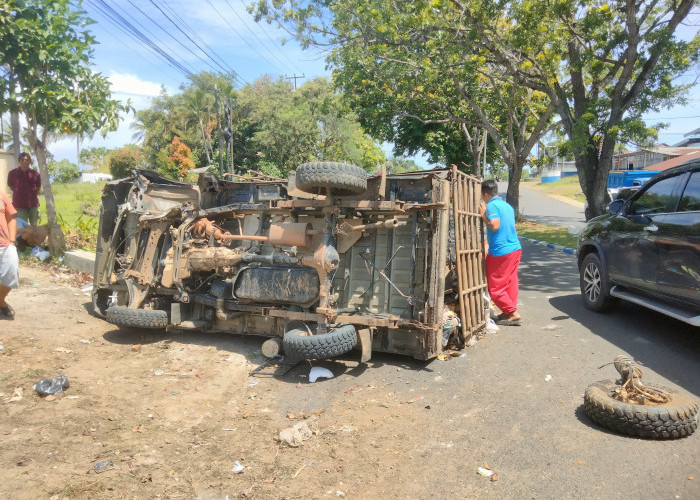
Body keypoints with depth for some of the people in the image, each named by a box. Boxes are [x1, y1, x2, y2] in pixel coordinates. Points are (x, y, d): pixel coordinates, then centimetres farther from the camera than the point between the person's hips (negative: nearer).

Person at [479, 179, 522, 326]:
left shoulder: (492, 206, -12)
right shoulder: (507, 206, 16)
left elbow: (494, 226, -23)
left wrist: (483, 215, -11)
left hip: (500, 252, -9)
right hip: (515, 248, 9)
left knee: (495, 287, 0)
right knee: (511, 282, 14)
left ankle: (513, 313, 0)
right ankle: (509, 312, 19)